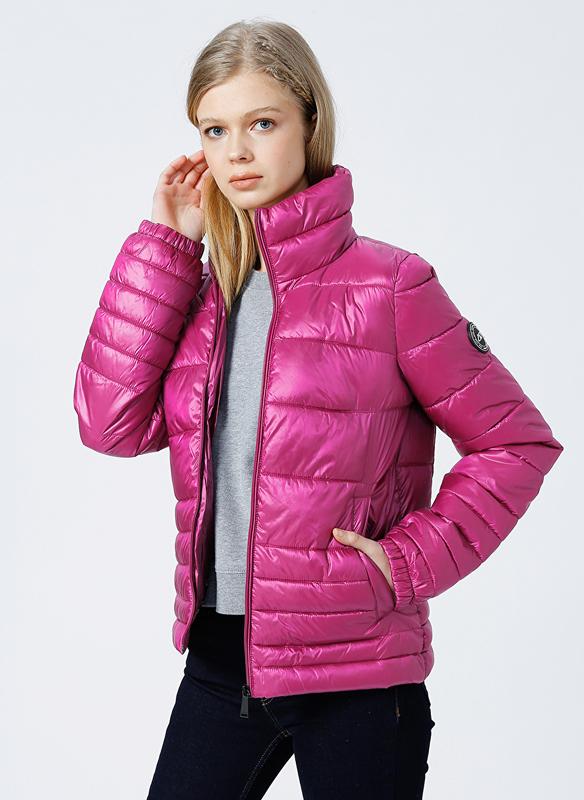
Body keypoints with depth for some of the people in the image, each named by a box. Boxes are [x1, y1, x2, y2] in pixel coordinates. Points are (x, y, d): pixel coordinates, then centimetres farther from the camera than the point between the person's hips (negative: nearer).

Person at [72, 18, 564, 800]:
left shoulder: (387, 285, -10)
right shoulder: (199, 287, 6)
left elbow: (517, 441, -6)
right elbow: (112, 423, -8)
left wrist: (410, 563, -13)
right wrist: (165, 242, -6)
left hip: (354, 672, -4)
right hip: (219, 656, 5)